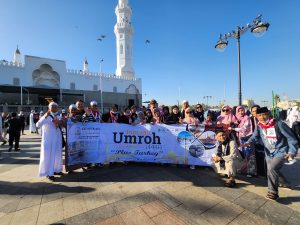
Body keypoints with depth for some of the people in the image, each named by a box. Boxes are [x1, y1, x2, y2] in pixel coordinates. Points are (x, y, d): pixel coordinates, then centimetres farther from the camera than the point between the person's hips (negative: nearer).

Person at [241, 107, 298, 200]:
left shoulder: (279, 124, -17)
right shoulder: (259, 126, -3)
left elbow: (291, 137, -12)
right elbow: (255, 136, -12)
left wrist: (292, 151, -23)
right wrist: (248, 142, -32)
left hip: (281, 151, -5)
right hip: (269, 153, 6)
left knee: (272, 168, -22)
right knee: (273, 171, 19)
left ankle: (273, 192, -3)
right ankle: (285, 183, 51)